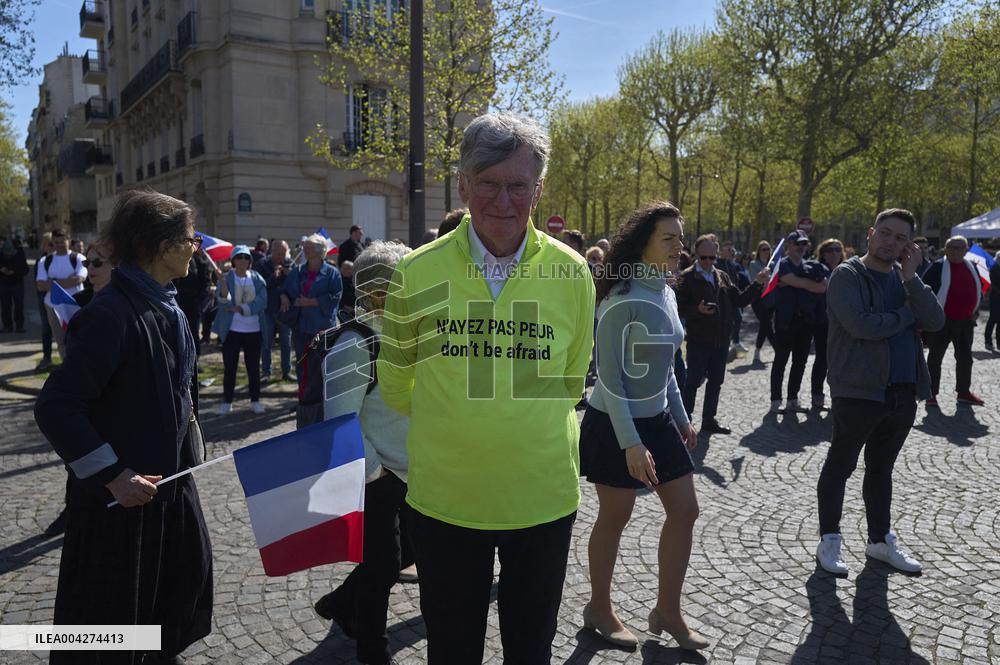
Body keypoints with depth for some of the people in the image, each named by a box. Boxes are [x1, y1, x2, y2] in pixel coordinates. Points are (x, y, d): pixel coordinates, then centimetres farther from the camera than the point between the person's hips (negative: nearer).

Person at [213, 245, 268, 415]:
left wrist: (241, 308, -17)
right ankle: (227, 401, 15)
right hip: (231, 329, -1)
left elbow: (262, 302, -9)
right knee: (229, 367, 5)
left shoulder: (257, 279, 1)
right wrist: (223, 283, -33)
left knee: (254, 366, 8)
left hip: (253, 330, 1)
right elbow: (223, 302, -17)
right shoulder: (226, 278, -3)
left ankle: (255, 400, 18)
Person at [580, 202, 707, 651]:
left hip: (658, 419, 8)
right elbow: (609, 377, -20)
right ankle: (599, 609, 28)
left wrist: (681, 418, 16)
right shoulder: (622, 299, -19)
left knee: (685, 510, 10)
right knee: (615, 516, 6)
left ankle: (667, 611, 26)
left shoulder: (666, 294, 7)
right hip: (615, 424, -8)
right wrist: (631, 442, -23)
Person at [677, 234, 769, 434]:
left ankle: (709, 420, 27)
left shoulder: (722, 276, 13)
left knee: (716, 382, 14)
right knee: (693, 382, -1)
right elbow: (679, 307, -12)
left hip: (721, 340, 7)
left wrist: (757, 284, 5)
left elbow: (739, 299, 13)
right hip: (698, 341, -6)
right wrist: (698, 309, -28)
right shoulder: (687, 277, -7)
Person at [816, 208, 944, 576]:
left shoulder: (905, 278, 12)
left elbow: (935, 321, -2)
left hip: (902, 394, 6)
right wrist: (906, 315, -8)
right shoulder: (848, 275, -8)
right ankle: (829, 539, 18)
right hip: (858, 391, -6)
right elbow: (861, 325, -23)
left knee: (881, 469, 18)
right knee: (839, 466, 5)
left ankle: (880, 538, 32)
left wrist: (911, 277, -9)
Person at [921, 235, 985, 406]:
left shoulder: (971, 267, 10)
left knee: (965, 357, 13)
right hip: (941, 320, -6)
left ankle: (964, 392, 25)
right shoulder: (938, 266, -9)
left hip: (965, 322, 6)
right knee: (935, 357, 0)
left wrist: (975, 310, 13)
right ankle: (932, 393, 8)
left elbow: (977, 290, 22)